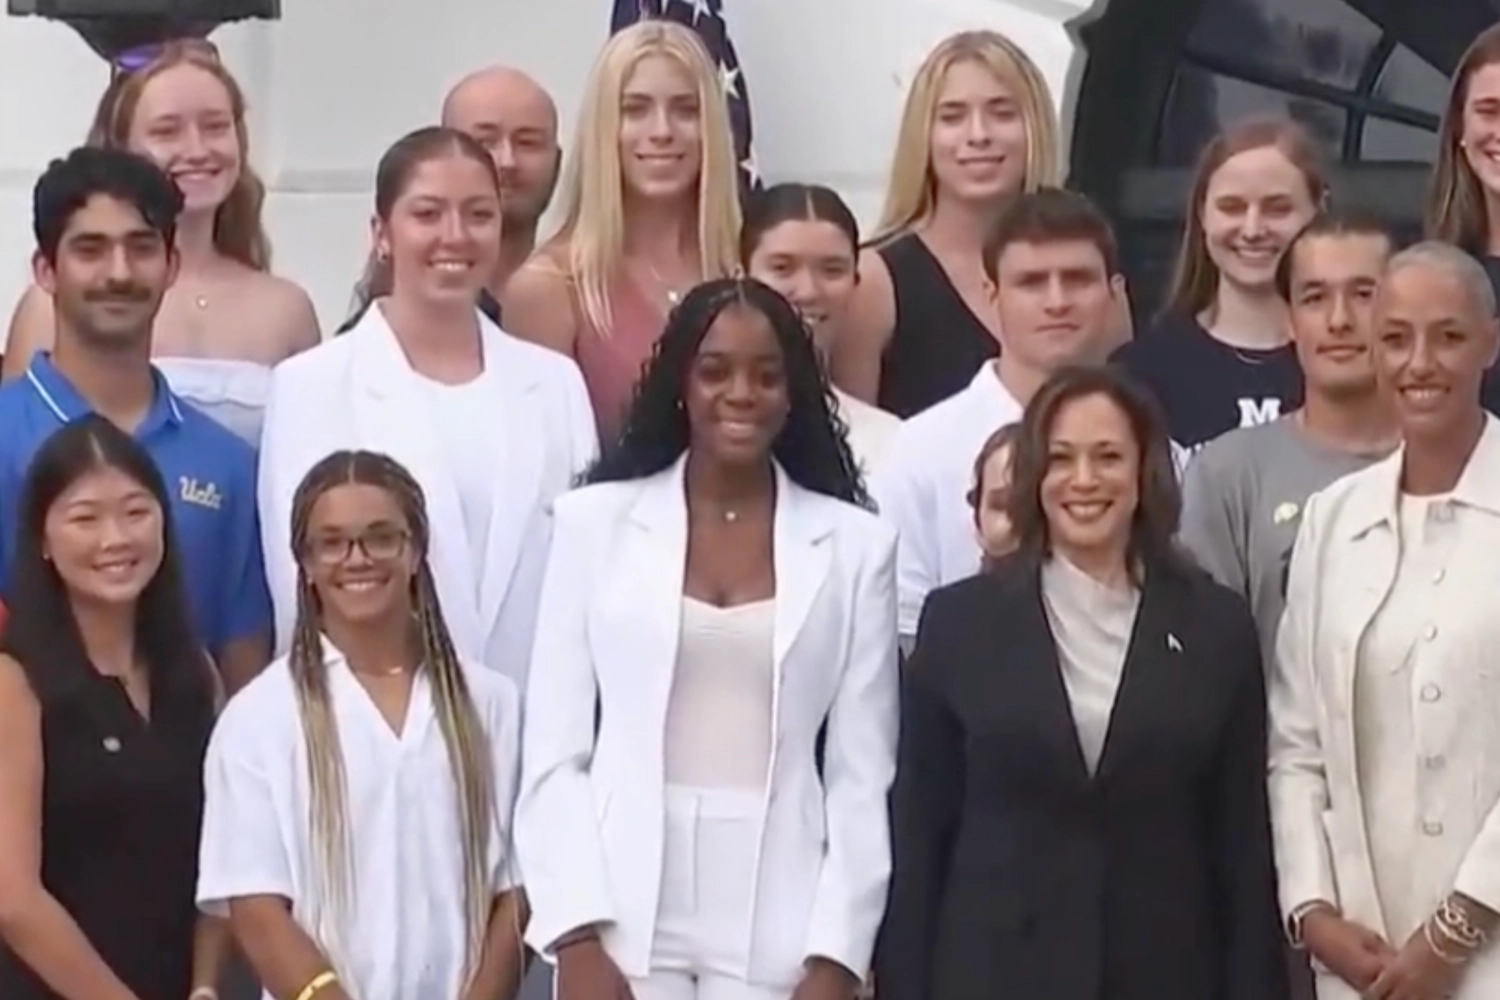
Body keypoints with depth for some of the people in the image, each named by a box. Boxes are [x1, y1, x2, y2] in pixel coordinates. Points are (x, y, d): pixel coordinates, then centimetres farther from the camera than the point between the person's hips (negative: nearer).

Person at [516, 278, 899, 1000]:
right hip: (624, 923, 0)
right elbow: (554, 752, 3)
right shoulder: (597, 521, 6)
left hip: (781, 933, 0)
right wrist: (577, 935, -7)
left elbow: (863, 777, 5)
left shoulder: (854, 544, 7)